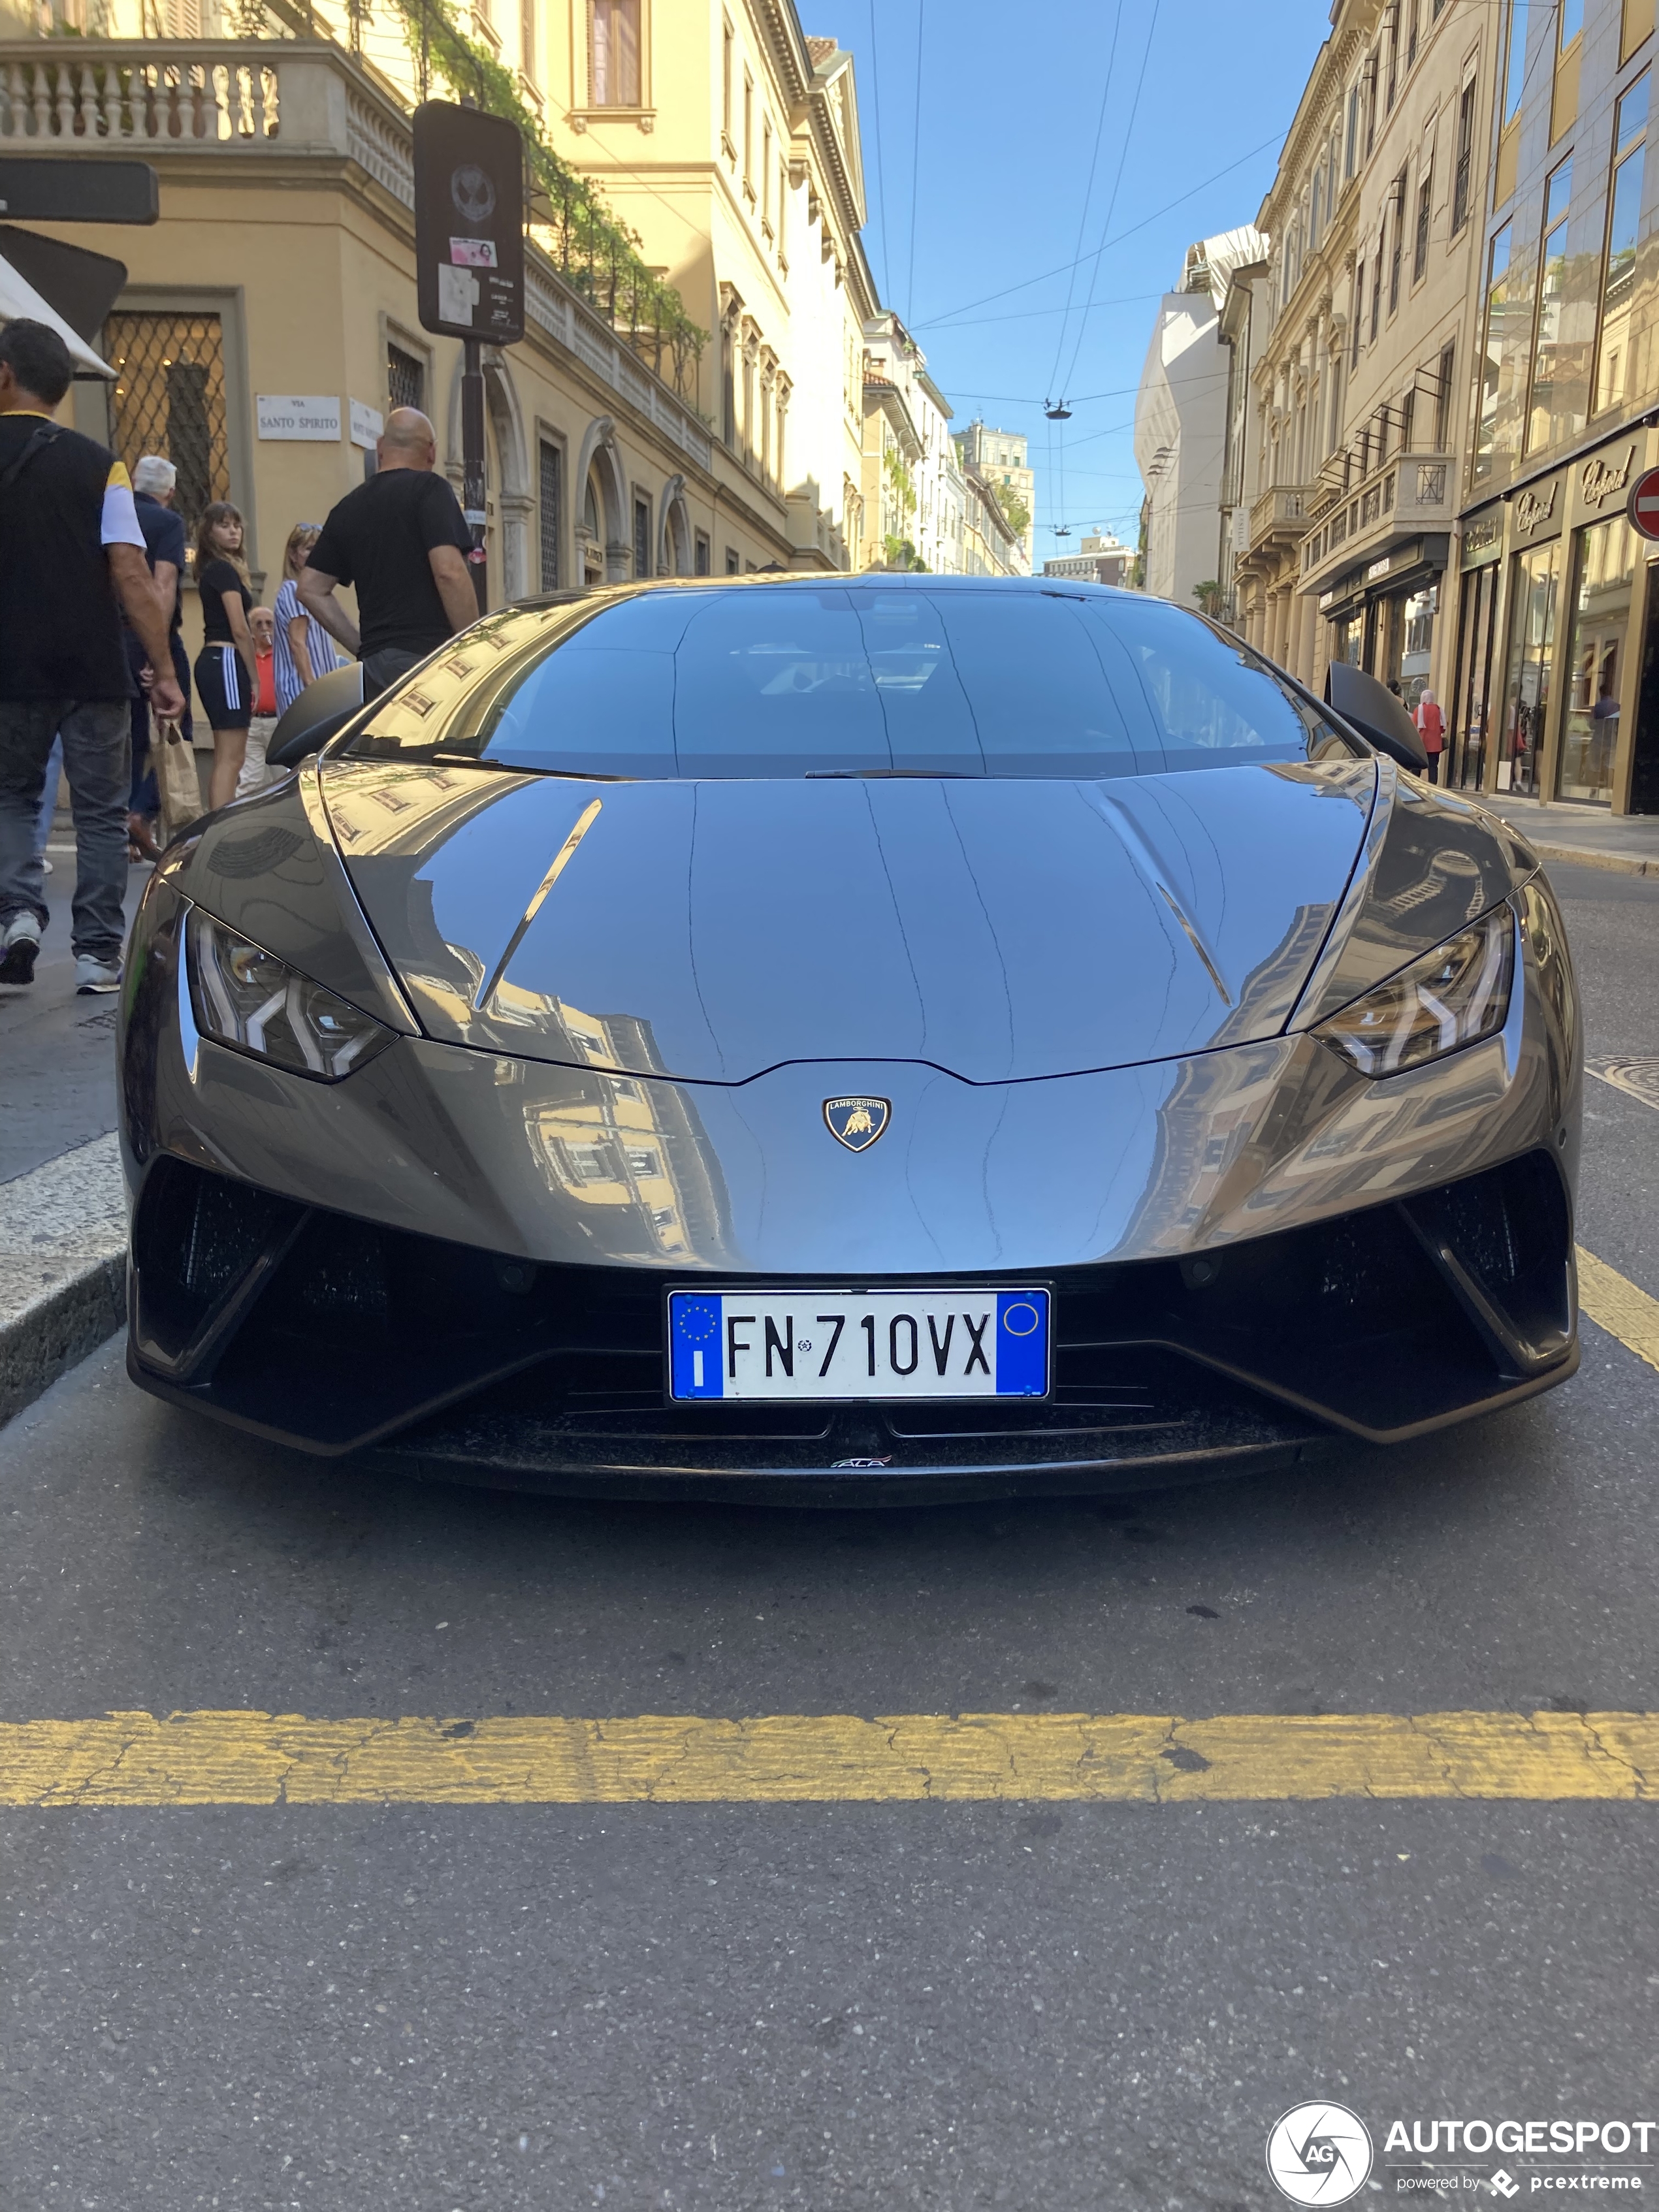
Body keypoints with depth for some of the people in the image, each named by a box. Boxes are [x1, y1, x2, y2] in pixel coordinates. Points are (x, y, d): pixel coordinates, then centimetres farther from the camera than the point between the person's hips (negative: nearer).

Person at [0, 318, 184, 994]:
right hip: (95, 672, 0)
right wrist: (164, 671, -6)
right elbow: (131, 576, -8)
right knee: (101, 811, 8)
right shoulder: (98, 464, -1)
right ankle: (97, 954, 6)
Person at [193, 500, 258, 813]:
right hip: (227, 661, -10)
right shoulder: (224, 569, -8)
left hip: (210, 660, 10)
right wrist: (254, 677, -6)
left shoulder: (210, 569, 19)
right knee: (231, 758, -12)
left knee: (224, 758, 11)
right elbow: (240, 630, -12)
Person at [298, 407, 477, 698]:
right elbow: (449, 572, -15)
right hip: (429, 654, -6)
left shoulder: (350, 507, 16)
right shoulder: (429, 490, -2)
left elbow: (311, 589, 18)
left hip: (375, 661, 7)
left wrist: (364, 644, 17)